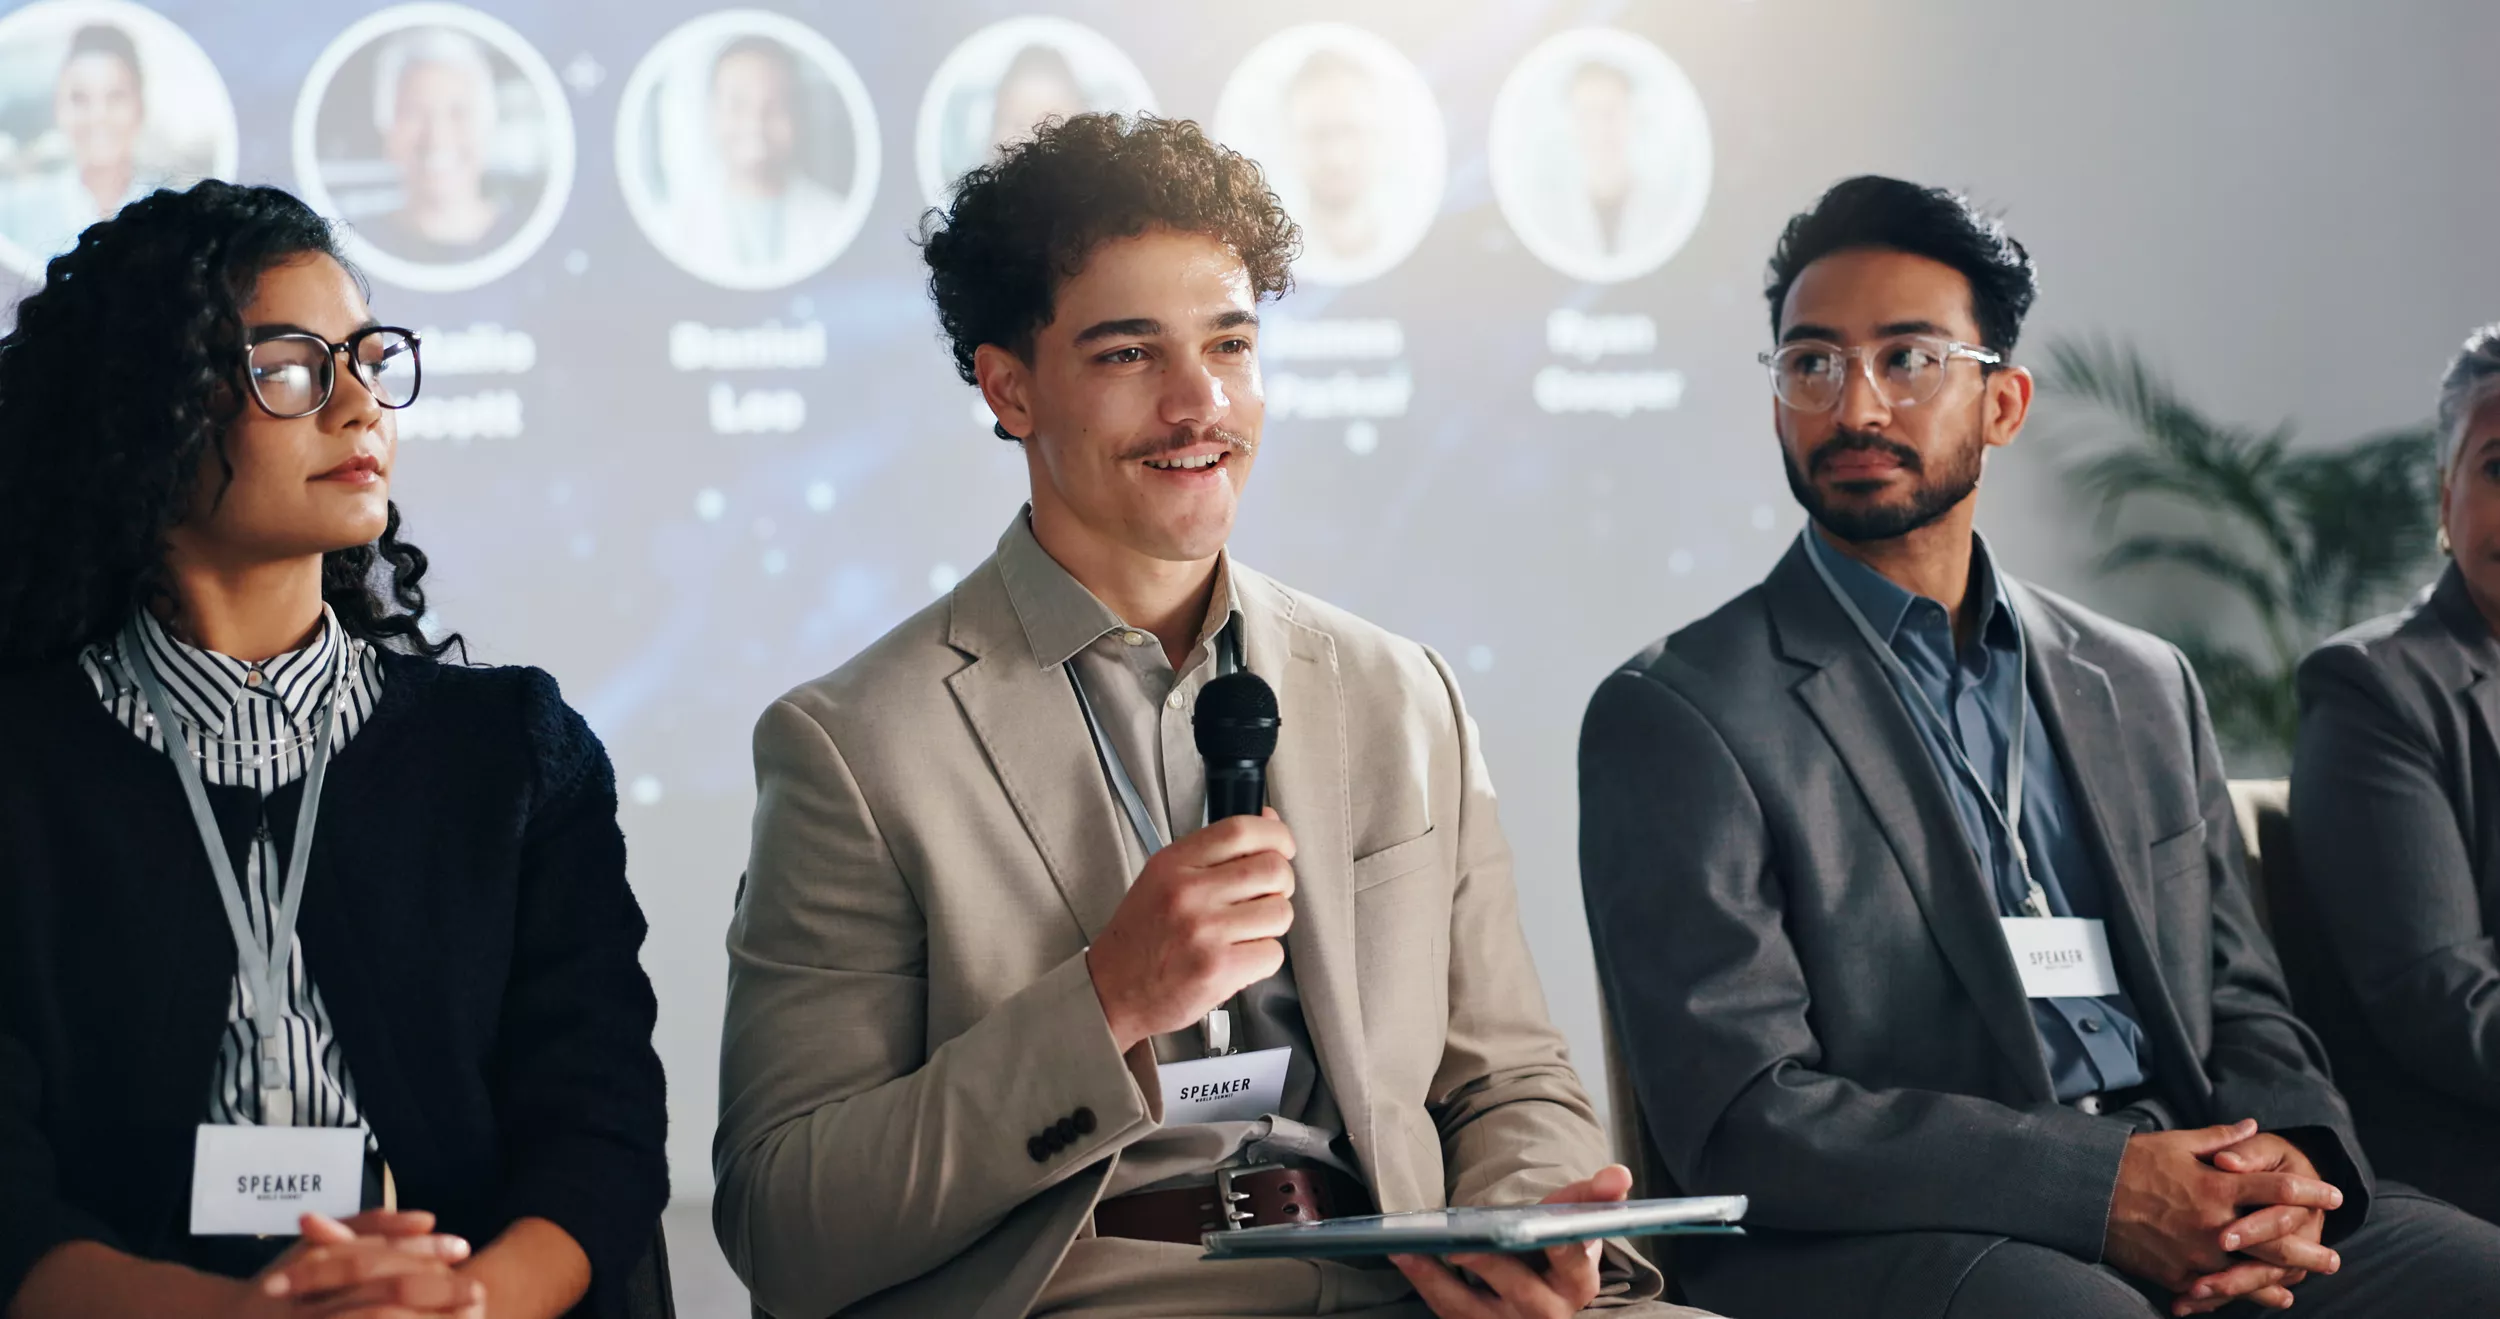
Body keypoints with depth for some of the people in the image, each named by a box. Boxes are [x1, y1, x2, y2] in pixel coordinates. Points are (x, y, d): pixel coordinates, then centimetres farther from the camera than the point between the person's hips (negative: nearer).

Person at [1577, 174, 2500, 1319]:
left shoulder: (2146, 688, 20)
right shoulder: (1678, 714, 1)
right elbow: (1741, 1117, -8)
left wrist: (2290, 1157, -4)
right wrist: (2102, 1187, -17)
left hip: (2177, 1212, 6)